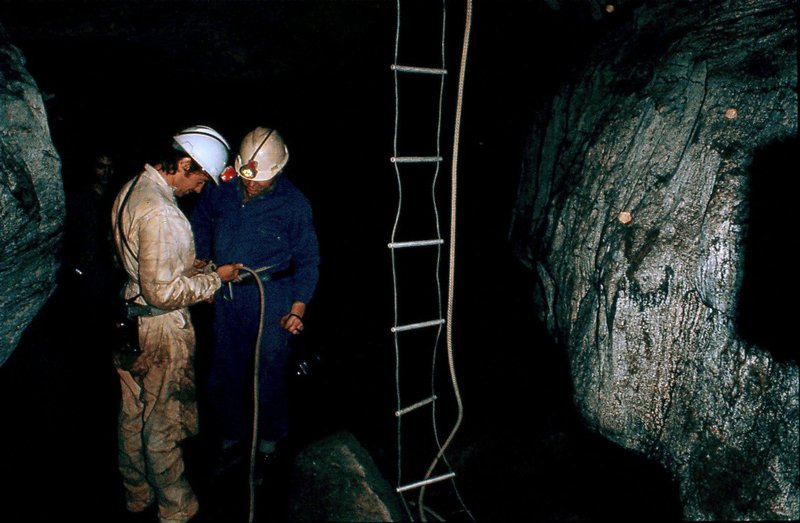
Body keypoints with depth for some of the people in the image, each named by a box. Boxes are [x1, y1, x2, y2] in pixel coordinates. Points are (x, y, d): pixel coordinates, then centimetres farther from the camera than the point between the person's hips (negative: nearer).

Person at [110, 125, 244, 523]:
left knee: (132, 413, 22)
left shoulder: (130, 189, 4)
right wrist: (215, 278, -15)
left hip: (127, 321, 9)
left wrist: (191, 271, 13)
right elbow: (162, 293, -27)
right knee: (162, 422, 8)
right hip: (160, 330, -9)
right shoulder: (160, 213, -28)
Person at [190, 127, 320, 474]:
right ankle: (232, 441, 36)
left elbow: (307, 260, -5)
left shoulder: (293, 203, -10)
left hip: (270, 299, -4)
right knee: (223, 376, 15)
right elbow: (200, 222, 19)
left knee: (268, 377, 6)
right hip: (227, 299, 4)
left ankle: (268, 446, 28)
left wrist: (298, 308, -11)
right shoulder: (223, 190, -1)